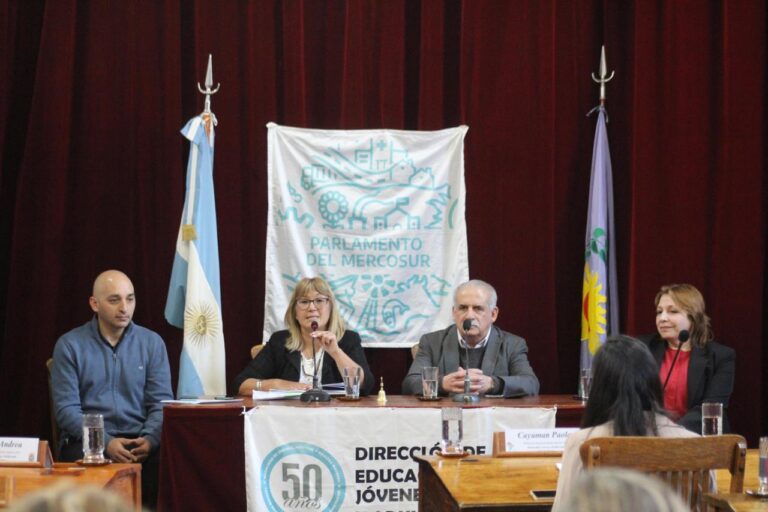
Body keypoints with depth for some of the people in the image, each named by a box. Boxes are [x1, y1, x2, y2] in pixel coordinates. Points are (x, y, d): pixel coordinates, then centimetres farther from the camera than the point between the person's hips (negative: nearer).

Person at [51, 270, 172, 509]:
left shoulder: (152, 342, 10)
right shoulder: (70, 345, 4)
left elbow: (161, 402, 5)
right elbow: (66, 408, -3)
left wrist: (149, 439, -16)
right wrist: (106, 443, -17)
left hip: (140, 440, 2)